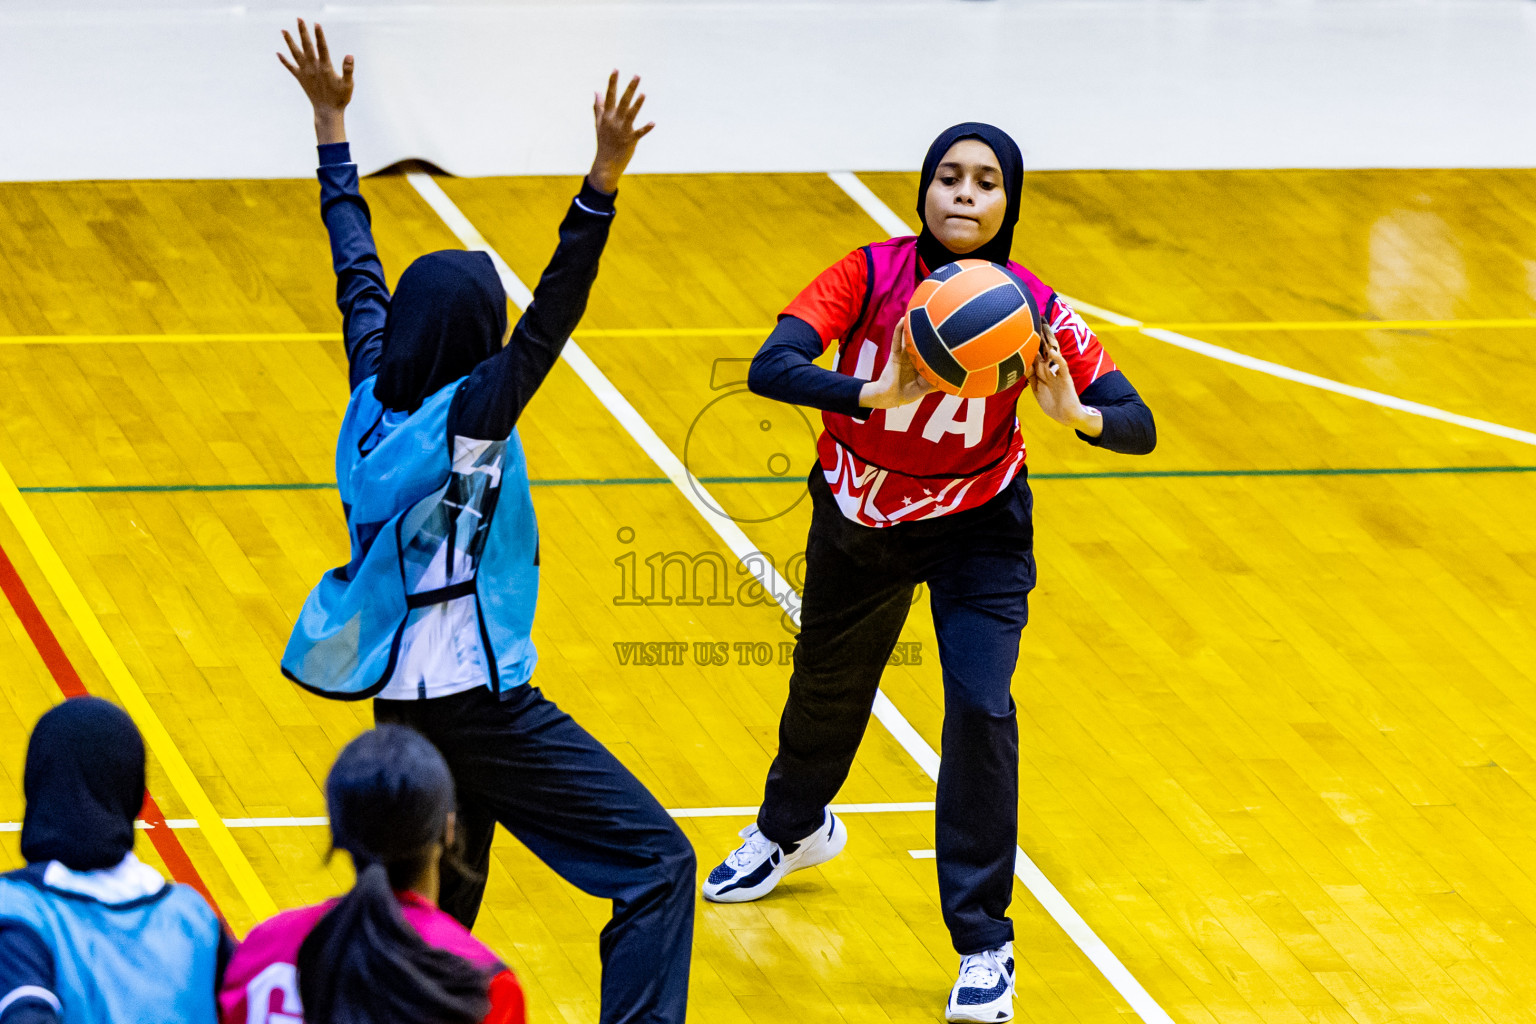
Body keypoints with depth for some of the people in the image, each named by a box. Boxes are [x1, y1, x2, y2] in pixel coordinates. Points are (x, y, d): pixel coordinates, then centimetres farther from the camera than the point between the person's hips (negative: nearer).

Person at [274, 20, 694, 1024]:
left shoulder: (375, 401, 2)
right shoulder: (468, 417, -17)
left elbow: (359, 273, 13)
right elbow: (550, 322, -31)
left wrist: (333, 126, 22)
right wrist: (602, 186, -40)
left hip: (402, 701, 9)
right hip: (480, 704, -9)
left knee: (437, 909, 23)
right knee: (657, 865, -9)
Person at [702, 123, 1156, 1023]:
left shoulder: (1032, 310, -24)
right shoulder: (872, 276, -24)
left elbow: (1139, 427, -24)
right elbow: (770, 368, -36)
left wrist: (1076, 413, -47)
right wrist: (877, 392, -53)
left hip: (977, 526, -2)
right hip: (858, 517, 2)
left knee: (981, 709, -20)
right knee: (826, 688, 23)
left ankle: (984, 947, -5)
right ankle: (793, 829, 58)